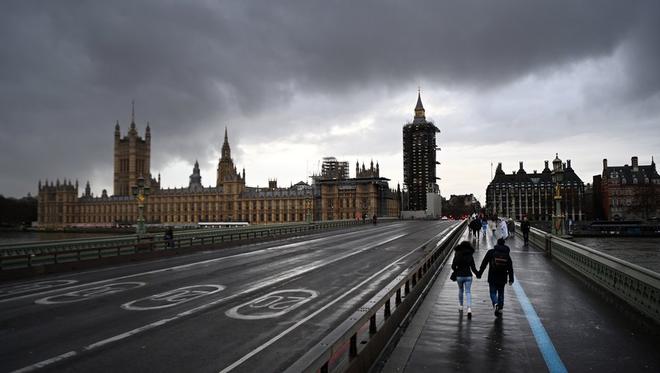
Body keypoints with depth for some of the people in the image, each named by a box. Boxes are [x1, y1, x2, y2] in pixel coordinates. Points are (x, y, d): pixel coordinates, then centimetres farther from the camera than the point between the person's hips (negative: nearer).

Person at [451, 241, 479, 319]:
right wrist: (477, 274, 16)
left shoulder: (457, 255, -6)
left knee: (460, 290, 22)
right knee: (468, 292, 1)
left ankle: (461, 306, 30)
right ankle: (469, 309, -15)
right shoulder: (470, 256, -2)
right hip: (468, 276, 0)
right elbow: (473, 268, -1)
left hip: (459, 276, 0)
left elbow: (453, 266, -9)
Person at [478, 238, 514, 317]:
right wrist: (511, 279, 9)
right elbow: (510, 268, 5)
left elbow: (484, 264, -3)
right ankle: (500, 309, 14)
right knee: (501, 293, 14)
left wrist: (479, 274, 3)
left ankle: (495, 303, -22)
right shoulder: (507, 254, 5)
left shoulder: (491, 252, -3)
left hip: (492, 278, -2)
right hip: (502, 278, 3)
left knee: (493, 292, 5)